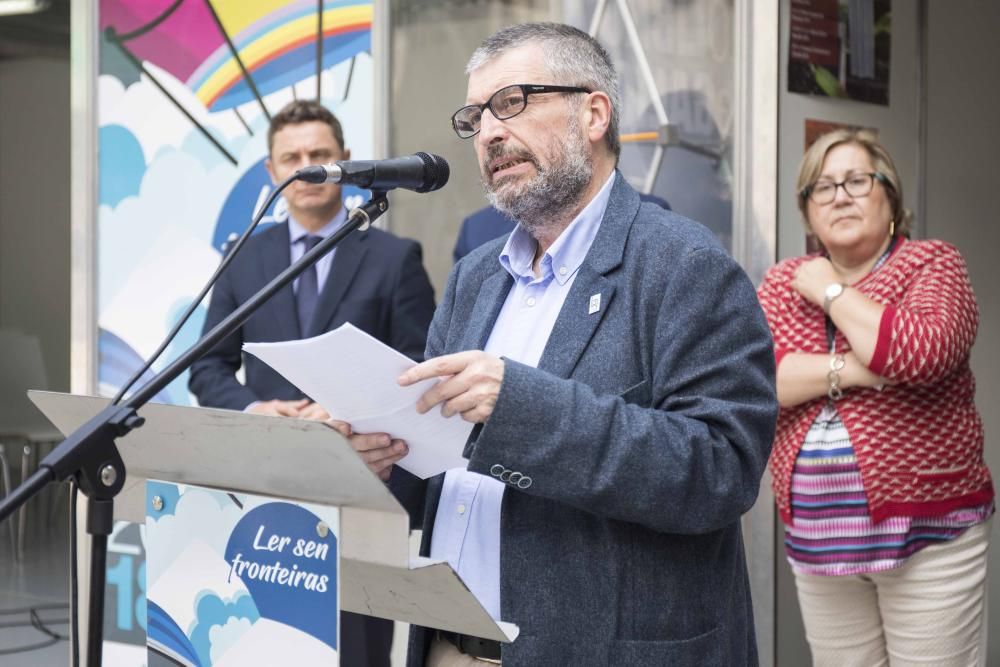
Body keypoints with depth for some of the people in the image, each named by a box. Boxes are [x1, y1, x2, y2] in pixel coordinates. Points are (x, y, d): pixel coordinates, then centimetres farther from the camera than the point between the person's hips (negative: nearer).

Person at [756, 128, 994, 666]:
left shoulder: (932, 265, -3)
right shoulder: (783, 282, 9)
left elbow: (922, 352, -23)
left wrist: (831, 291, -11)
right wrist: (849, 370, -18)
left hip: (927, 529, -4)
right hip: (815, 535, 4)